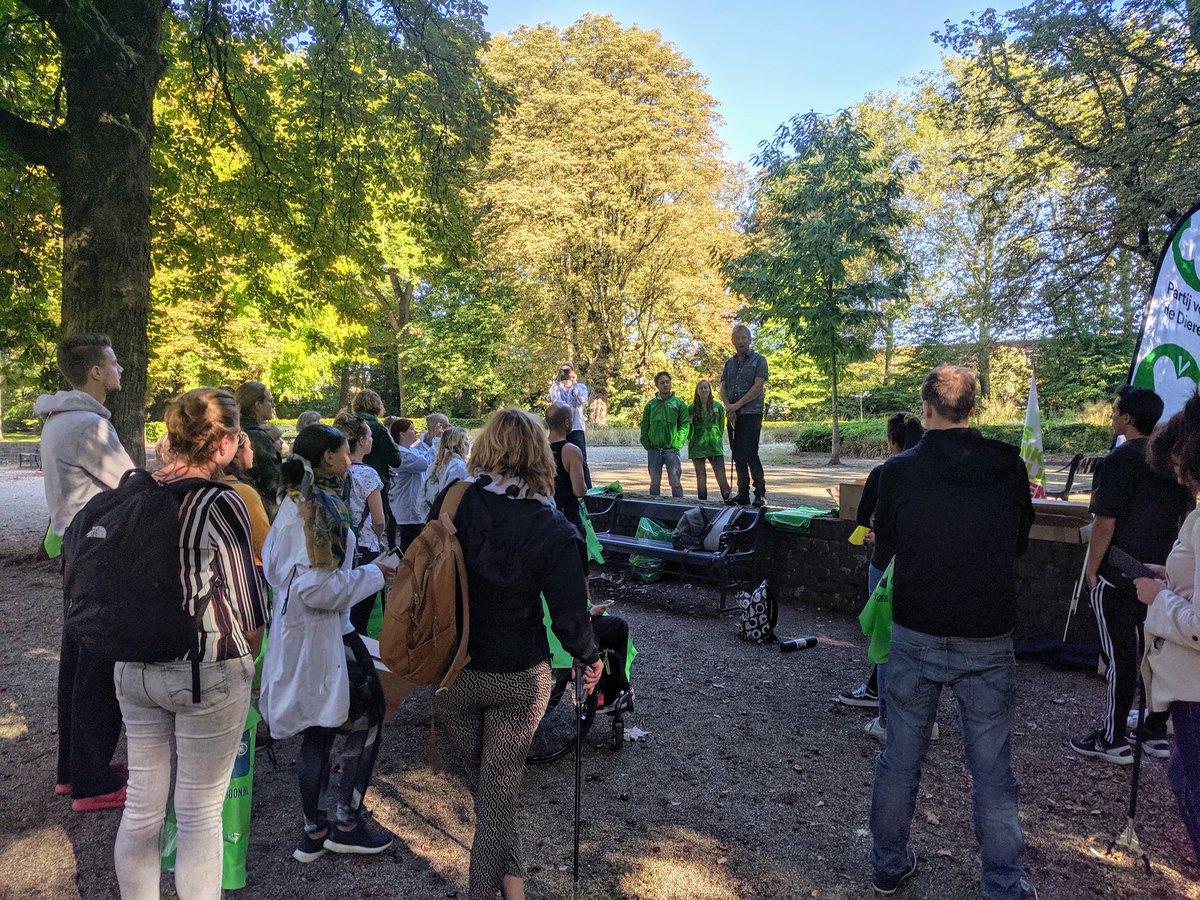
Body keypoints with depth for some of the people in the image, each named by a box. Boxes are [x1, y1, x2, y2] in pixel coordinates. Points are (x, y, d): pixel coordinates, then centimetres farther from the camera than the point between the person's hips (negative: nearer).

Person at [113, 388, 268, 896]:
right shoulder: (222, 504, -18)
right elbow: (250, 616, -16)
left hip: (134, 666, 6)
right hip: (206, 673, -6)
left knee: (141, 806, 20)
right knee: (200, 815, 10)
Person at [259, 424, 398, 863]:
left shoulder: (292, 503, 8)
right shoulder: (322, 508, -21)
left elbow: (272, 564, 18)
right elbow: (320, 589, -26)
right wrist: (373, 574, -15)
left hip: (293, 627, 9)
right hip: (324, 633, -9)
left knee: (318, 728, 17)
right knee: (368, 716, 7)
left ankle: (313, 832, 28)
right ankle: (346, 823, 15)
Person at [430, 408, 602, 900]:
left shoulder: (453, 503, -13)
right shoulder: (554, 529, -16)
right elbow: (569, 616, -13)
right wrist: (590, 659, 5)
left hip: (453, 670, 1)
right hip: (521, 676, -1)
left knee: (482, 786, 23)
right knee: (500, 792, 14)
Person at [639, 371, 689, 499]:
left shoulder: (679, 403, 2)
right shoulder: (651, 404, 9)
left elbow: (684, 425, -2)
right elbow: (644, 426, 10)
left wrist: (677, 444, -11)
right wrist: (647, 444, 0)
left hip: (671, 450, -2)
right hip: (653, 450, 3)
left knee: (675, 482, -3)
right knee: (654, 483, 10)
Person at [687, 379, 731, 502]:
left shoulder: (718, 407, 5)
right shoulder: (692, 408, 4)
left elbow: (721, 426, 11)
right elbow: (688, 427, 11)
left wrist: (717, 439, 6)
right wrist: (691, 441, 6)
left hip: (715, 447, -1)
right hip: (697, 448, 1)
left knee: (721, 477, -9)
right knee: (700, 477, 5)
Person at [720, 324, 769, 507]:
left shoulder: (758, 360, 1)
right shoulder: (729, 363, 17)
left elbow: (757, 387, -9)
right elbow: (723, 388, 11)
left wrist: (737, 405, -14)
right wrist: (728, 406, -8)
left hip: (751, 414, -6)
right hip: (733, 416, 6)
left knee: (750, 454, -12)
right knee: (738, 456, 6)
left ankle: (760, 494, -5)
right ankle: (743, 494, 12)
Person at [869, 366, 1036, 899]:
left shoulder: (899, 471, -11)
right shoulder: (1010, 468, -6)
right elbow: (1019, 543, 9)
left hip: (916, 637, 0)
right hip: (989, 641, 1)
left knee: (900, 758, 14)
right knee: (992, 770, 13)